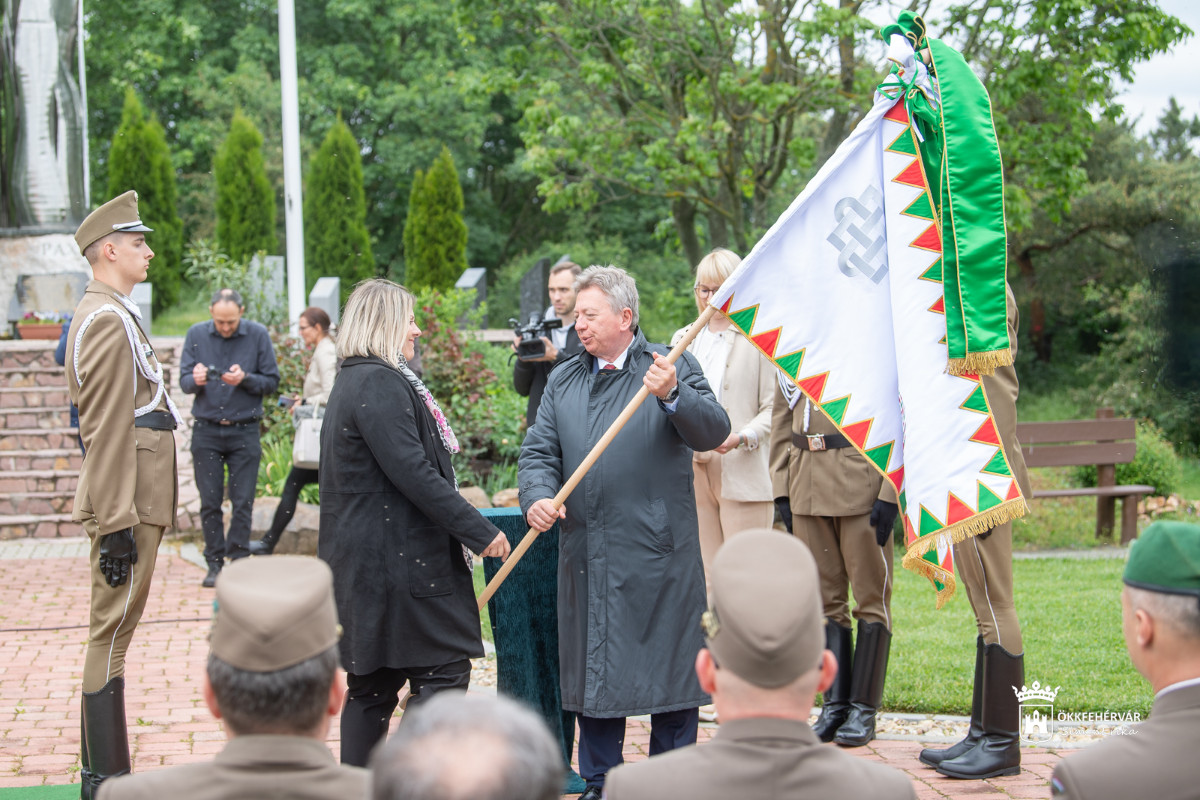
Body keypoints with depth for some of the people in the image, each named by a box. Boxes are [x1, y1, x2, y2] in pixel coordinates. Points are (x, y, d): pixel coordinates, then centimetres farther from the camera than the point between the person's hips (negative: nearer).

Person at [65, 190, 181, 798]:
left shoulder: (106, 314, 17)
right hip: (127, 503, -11)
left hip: (132, 498, 11)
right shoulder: (109, 321, -16)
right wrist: (117, 524, -23)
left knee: (112, 632, 15)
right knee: (112, 634, -5)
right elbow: (107, 430, -21)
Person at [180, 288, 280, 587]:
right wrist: (195, 380, -21)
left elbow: (272, 380, -1)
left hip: (244, 431, -1)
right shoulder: (196, 334, 2)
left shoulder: (258, 335, -2)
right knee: (209, 502, 3)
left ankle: (239, 561, 7)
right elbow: (184, 380, 2)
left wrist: (245, 379, -19)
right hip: (206, 430, 1)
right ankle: (215, 564, 10)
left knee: (243, 502, -2)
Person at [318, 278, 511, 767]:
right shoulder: (379, 383, -15)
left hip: (362, 558, 11)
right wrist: (480, 532, -17)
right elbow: (413, 473, -21)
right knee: (444, 671, -7)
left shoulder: (356, 379, 18)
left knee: (374, 681, 12)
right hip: (398, 557, -11)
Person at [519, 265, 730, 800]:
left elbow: (713, 432, -13)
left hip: (659, 555, -4)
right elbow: (539, 452, 9)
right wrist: (538, 497, -12)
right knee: (592, 671, 11)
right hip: (586, 557, 4)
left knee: (669, 670, 2)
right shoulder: (563, 381, 14)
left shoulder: (674, 368, 0)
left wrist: (672, 396, -31)